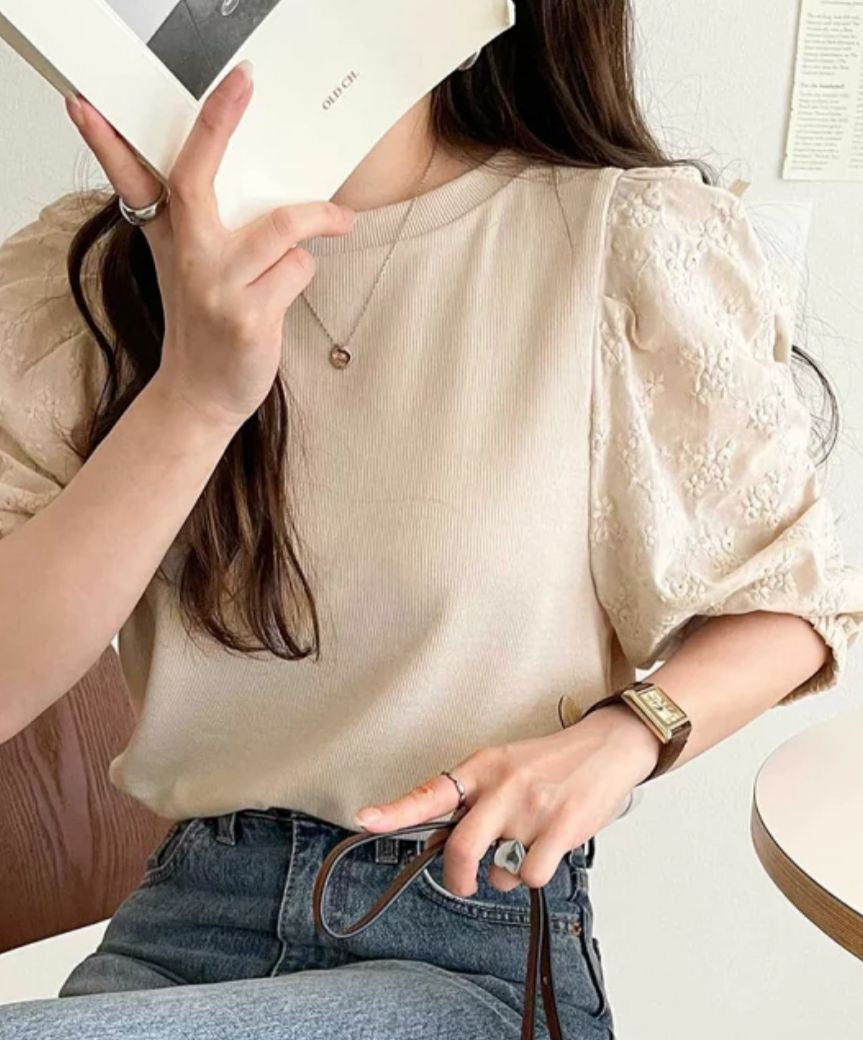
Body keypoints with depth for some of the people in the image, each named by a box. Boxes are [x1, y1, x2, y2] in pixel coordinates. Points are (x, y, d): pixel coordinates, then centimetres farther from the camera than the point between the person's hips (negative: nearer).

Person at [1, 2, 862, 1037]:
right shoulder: (85, 264, -3)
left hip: (482, 932, -3)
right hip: (188, 907, 4)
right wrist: (195, 395, -26)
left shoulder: (627, 239, -12)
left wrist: (615, 741, -18)